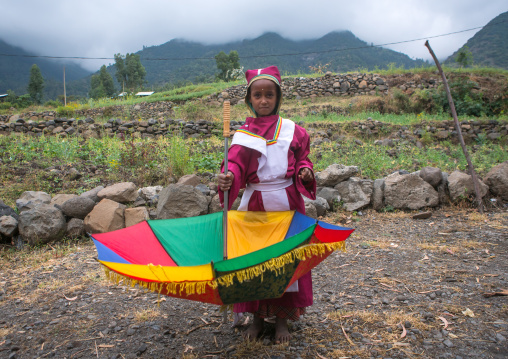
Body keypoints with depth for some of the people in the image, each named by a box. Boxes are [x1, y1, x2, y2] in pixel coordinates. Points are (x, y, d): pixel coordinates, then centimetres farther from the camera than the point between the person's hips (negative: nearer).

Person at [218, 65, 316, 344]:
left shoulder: (293, 131, 1)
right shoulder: (243, 135, -2)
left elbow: (302, 160, 9)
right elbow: (235, 165, -16)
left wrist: (305, 172, -13)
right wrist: (227, 178, -38)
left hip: (287, 204, 0)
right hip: (254, 204, 0)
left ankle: (283, 317, 26)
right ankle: (258, 316, 27)